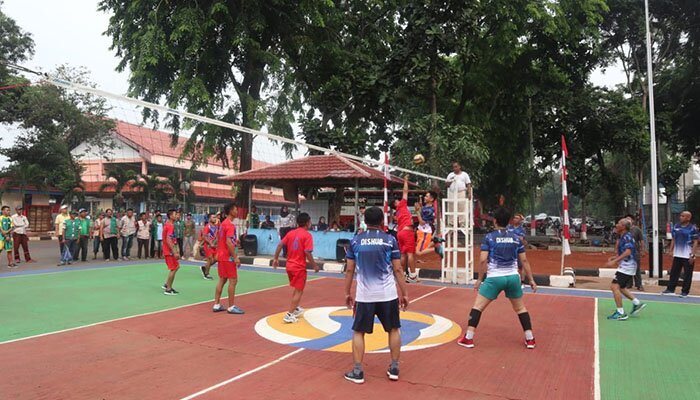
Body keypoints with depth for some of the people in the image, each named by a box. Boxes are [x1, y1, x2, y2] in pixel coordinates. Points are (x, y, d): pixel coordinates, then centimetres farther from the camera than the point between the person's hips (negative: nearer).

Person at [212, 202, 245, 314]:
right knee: (233, 280, -3)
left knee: (222, 280, 13)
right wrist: (235, 257, -23)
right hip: (228, 257, -10)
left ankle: (216, 305, 17)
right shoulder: (230, 225, -17)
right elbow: (229, 242, -25)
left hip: (221, 255, 10)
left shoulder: (223, 223, 13)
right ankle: (231, 307, 1)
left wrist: (234, 241, 16)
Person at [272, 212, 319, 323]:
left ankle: (295, 309, 38)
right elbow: (307, 253, -19)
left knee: (296, 288, 26)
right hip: (299, 267, -7)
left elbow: (280, 245, 2)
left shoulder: (291, 233, 6)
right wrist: (315, 266, -9)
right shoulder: (307, 235, -13)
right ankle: (289, 315, -4)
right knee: (299, 291, 1)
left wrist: (276, 259, 11)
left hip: (289, 265, 7)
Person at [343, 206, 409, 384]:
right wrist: (404, 293, 6)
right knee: (393, 329, 18)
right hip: (388, 295, 0)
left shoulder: (355, 240, 2)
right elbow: (398, 270, -2)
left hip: (364, 295, 0)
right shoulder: (390, 240, -2)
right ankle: (394, 368, 23)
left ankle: (357, 372, 11)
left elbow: (350, 270, 4)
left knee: (358, 332, 12)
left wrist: (347, 293, 14)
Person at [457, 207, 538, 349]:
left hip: (494, 278, -3)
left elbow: (483, 260, -11)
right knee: (520, 308, 21)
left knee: (477, 306, 6)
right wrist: (531, 280, 15)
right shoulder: (515, 238, 6)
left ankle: (468, 338, 2)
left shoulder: (489, 237, -4)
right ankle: (530, 339, 23)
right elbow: (524, 260, 8)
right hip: (513, 277, 3)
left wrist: (479, 279, -1)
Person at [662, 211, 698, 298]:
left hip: (688, 256, -4)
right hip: (677, 255, 4)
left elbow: (695, 242, -8)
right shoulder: (676, 226, 6)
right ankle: (670, 289, 13)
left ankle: (685, 291, 11)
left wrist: (693, 255, -13)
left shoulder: (692, 228, -8)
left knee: (687, 274, 3)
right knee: (674, 272, 7)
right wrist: (671, 251, 7)